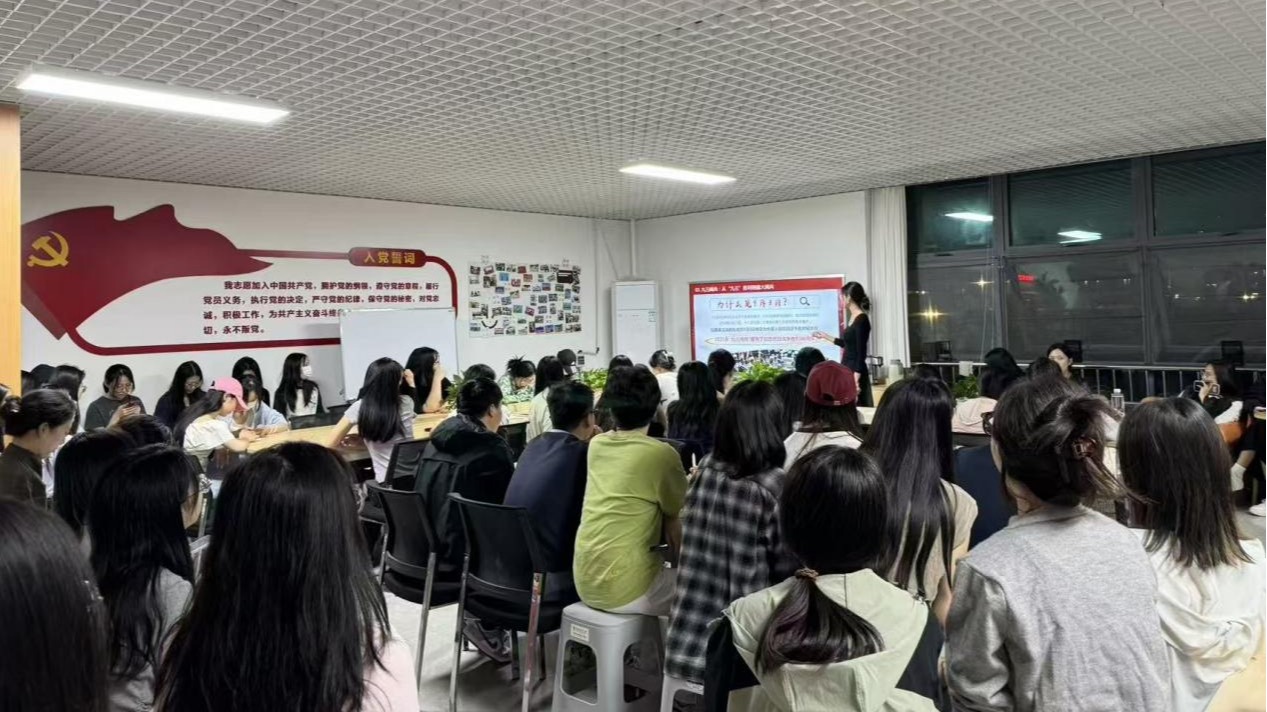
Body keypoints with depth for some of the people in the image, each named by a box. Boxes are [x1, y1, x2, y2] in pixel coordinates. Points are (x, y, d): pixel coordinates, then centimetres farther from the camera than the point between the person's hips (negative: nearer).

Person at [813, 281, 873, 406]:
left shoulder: (862, 319, -15)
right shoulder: (853, 318, 11)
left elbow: (861, 352, -19)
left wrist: (856, 379, -22)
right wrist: (825, 336, 35)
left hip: (855, 371, -9)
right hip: (847, 369, 9)